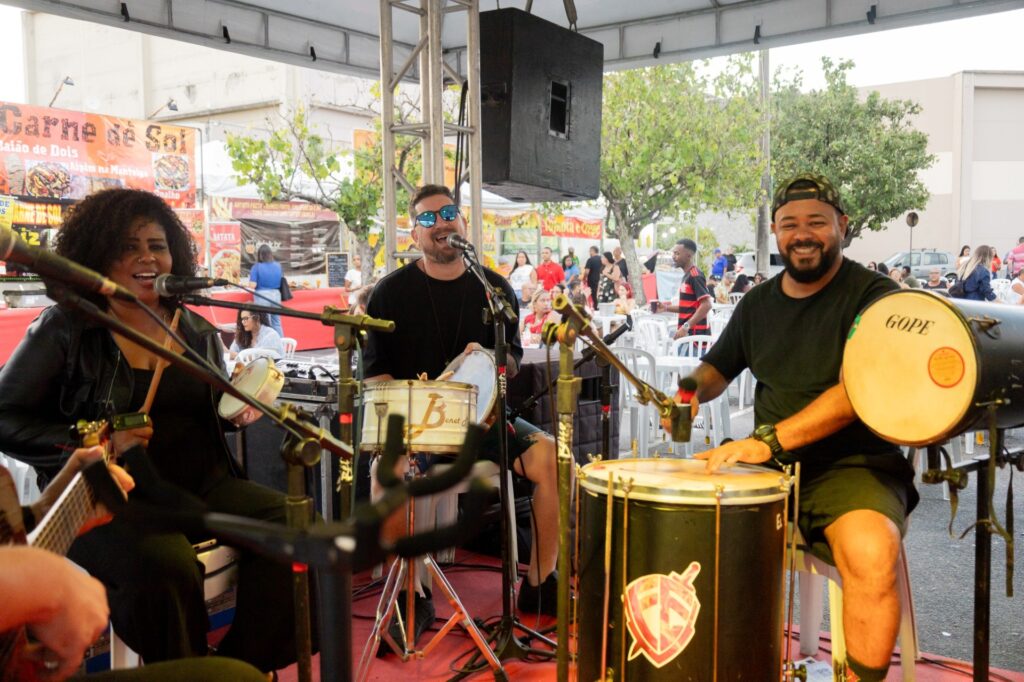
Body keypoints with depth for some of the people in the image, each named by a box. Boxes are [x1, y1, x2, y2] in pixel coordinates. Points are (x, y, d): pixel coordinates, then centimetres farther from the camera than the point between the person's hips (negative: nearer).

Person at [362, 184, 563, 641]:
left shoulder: (494, 288, 8)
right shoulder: (392, 292, 0)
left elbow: (514, 360, 10)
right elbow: (375, 371, 0)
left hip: (482, 414, 3)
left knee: (553, 457, -20)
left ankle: (539, 584, -1)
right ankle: (412, 596, -13)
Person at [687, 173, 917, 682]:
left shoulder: (872, 295, -6)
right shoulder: (758, 303, 13)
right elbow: (717, 369, 24)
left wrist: (769, 440, -30)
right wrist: (689, 390, -1)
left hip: (854, 465, -5)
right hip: (770, 468, 5)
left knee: (870, 551, -34)